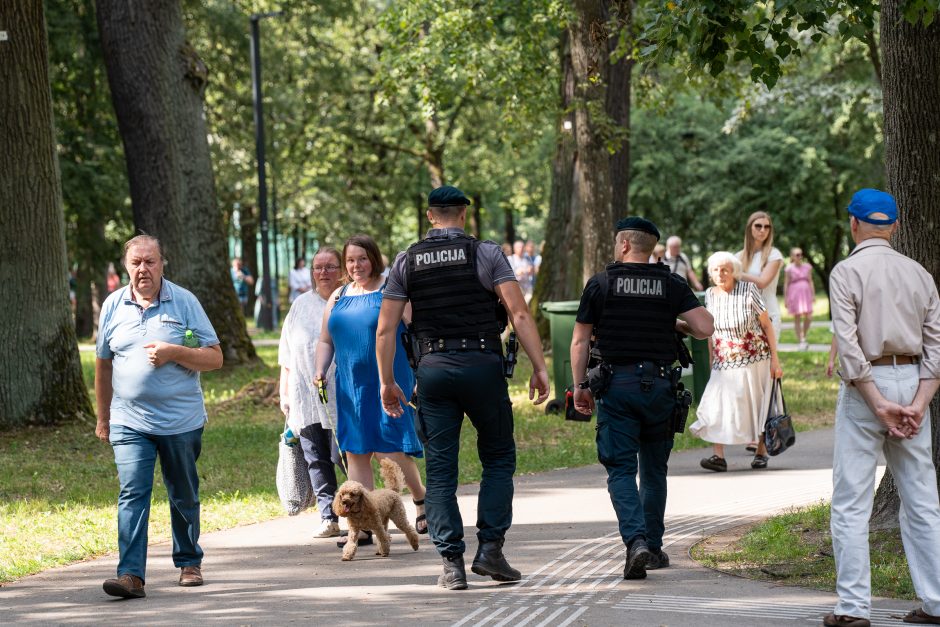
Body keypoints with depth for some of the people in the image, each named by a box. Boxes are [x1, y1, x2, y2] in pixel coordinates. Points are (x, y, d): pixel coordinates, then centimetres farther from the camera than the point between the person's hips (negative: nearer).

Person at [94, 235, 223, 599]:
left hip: (181, 420, -1)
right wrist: (103, 418, 18)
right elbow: (103, 364, 16)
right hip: (129, 422, 1)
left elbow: (215, 358, -3)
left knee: (184, 497, 13)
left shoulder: (184, 302, -2)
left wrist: (174, 352, -19)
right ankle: (131, 575, -18)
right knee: (132, 493, -12)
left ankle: (188, 562, 31)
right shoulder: (113, 306, 6)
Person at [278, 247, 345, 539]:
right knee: (316, 461, 3)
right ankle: (329, 518, 7)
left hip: (341, 398, -4)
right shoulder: (302, 305, 12)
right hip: (305, 400, 4)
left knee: (345, 457, -7)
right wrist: (284, 394, 12)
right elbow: (287, 356, 16)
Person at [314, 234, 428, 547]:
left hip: (389, 384, -6)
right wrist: (320, 370, 5)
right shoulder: (338, 298, 14)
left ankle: (422, 501, 16)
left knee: (391, 449, -10)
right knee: (355, 453, 5)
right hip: (351, 388, 6)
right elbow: (326, 341, 22)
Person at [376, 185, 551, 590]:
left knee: (440, 470, 5)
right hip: (482, 364, -2)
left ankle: (451, 563, 0)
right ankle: (490, 548, 2)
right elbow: (519, 313, -8)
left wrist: (388, 382, 12)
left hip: (432, 369, 2)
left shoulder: (407, 261, 8)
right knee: (499, 458, 12)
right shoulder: (486, 254, 1)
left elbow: (385, 330, 5)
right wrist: (539, 367, -6)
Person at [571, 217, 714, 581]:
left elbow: (580, 341, 1)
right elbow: (704, 328, -4)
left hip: (616, 386, -2)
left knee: (621, 470, -3)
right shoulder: (671, 285, 4)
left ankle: (636, 541, -22)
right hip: (659, 384, 2)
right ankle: (653, 547, 21)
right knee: (654, 470, 15)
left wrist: (580, 387, 9)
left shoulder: (600, 284, 1)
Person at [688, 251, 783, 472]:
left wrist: (775, 359, -9)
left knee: (756, 406, 6)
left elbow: (767, 325, -6)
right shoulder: (710, 295, 2)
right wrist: (711, 359, 12)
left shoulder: (748, 290, -11)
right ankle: (719, 456, -17)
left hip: (754, 360, -3)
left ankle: (761, 452, 22)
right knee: (718, 404, -12)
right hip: (724, 361, 3)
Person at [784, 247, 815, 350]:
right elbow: (786, 284, -3)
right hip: (794, 294, -3)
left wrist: (813, 294, 8)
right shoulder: (789, 269, -5)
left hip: (806, 294, 3)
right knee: (797, 318, 0)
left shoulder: (807, 267, 6)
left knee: (809, 317, -3)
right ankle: (800, 342, 6)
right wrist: (785, 298, -5)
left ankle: (803, 337, 19)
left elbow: (810, 281, 11)